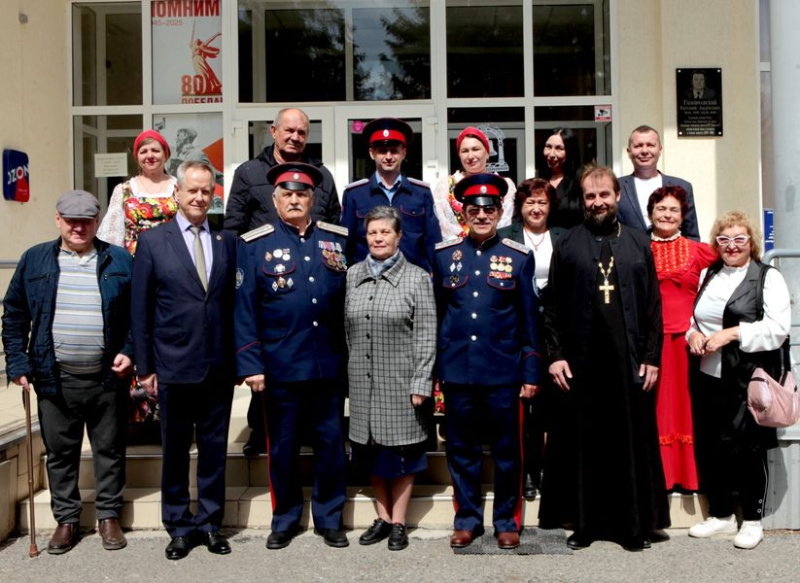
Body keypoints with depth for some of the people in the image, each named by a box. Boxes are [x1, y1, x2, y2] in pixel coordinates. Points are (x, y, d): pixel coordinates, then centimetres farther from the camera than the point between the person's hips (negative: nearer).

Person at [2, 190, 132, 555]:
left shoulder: (120, 261, 2)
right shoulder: (35, 260, 4)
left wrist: (129, 352, -6)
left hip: (107, 378, -1)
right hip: (55, 378, 1)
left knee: (109, 449, 9)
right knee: (60, 452, 11)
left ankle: (109, 515, 25)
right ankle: (66, 518, 26)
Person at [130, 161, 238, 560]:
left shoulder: (228, 241, 6)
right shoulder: (152, 241, 0)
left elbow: (235, 303, 6)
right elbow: (140, 310, 0)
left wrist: (238, 359, 2)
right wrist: (144, 367, -2)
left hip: (219, 366, 2)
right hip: (174, 366, -2)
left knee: (215, 447, 11)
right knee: (175, 449, 10)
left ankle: (210, 523, 25)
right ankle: (179, 527, 24)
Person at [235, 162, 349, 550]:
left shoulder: (338, 240, 6)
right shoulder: (255, 245, 1)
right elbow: (244, 309, -2)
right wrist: (250, 365, -7)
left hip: (329, 366, 2)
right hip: (280, 368, -1)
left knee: (331, 444, 10)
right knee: (283, 446, 10)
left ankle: (329, 518, 26)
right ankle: (285, 520, 28)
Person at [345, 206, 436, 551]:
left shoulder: (418, 278, -5)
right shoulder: (353, 275, 6)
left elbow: (426, 337, -8)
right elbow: (347, 328, 11)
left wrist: (421, 384, -12)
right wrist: (351, 368, 8)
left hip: (401, 382, -3)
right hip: (363, 382, 4)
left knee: (401, 452, 6)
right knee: (373, 452, 13)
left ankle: (398, 523, 19)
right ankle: (383, 518, 27)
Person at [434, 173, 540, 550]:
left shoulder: (519, 257, 1)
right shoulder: (444, 255, 5)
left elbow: (529, 320, 3)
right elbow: (435, 316, 8)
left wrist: (531, 373, 0)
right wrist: (431, 370, 5)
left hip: (503, 373, -1)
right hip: (457, 373, 1)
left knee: (506, 452, 9)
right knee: (461, 451, 10)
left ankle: (507, 521, 24)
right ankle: (467, 519, 25)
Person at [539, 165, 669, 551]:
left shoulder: (638, 244, 9)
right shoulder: (567, 245, 6)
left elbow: (653, 306, 8)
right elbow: (552, 307, 4)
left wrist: (651, 357, 1)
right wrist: (555, 355, -4)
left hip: (629, 360, 1)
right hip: (581, 360, -1)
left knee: (632, 442, 6)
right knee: (582, 442, 5)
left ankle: (635, 525, 17)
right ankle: (584, 522, 16)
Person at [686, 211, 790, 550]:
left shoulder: (768, 277, -3)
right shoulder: (708, 275, 15)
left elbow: (778, 328, -12)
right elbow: (690, 314, 20)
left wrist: (732, 334, -19)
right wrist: (693, 333, -1)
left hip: (749, 380, -5)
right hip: (708, 378, 6)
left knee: (747, 449, 1)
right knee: (709, 446, 10)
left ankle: (753, 519, 19)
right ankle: (720, 515, 26)